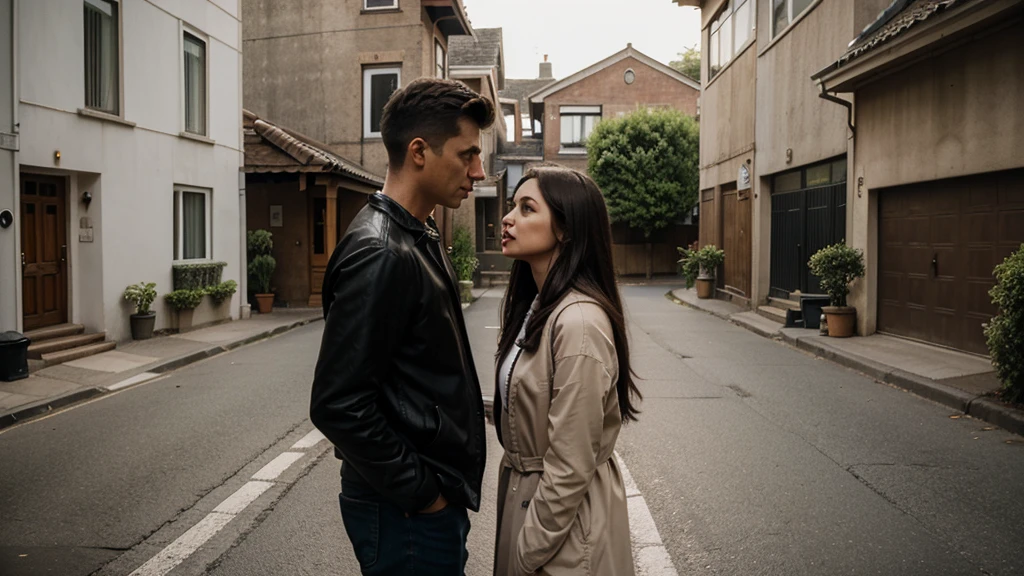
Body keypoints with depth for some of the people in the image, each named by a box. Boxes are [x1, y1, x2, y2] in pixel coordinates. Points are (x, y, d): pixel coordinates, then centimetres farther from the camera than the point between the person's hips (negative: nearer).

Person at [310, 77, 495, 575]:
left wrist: (441, 485, 12)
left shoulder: (419, 240, 8)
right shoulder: (379, 254, -22)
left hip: (436, 497, 9)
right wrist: (420, 493, -17)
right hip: (408, 513, -9)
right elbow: (338, 406, -26)